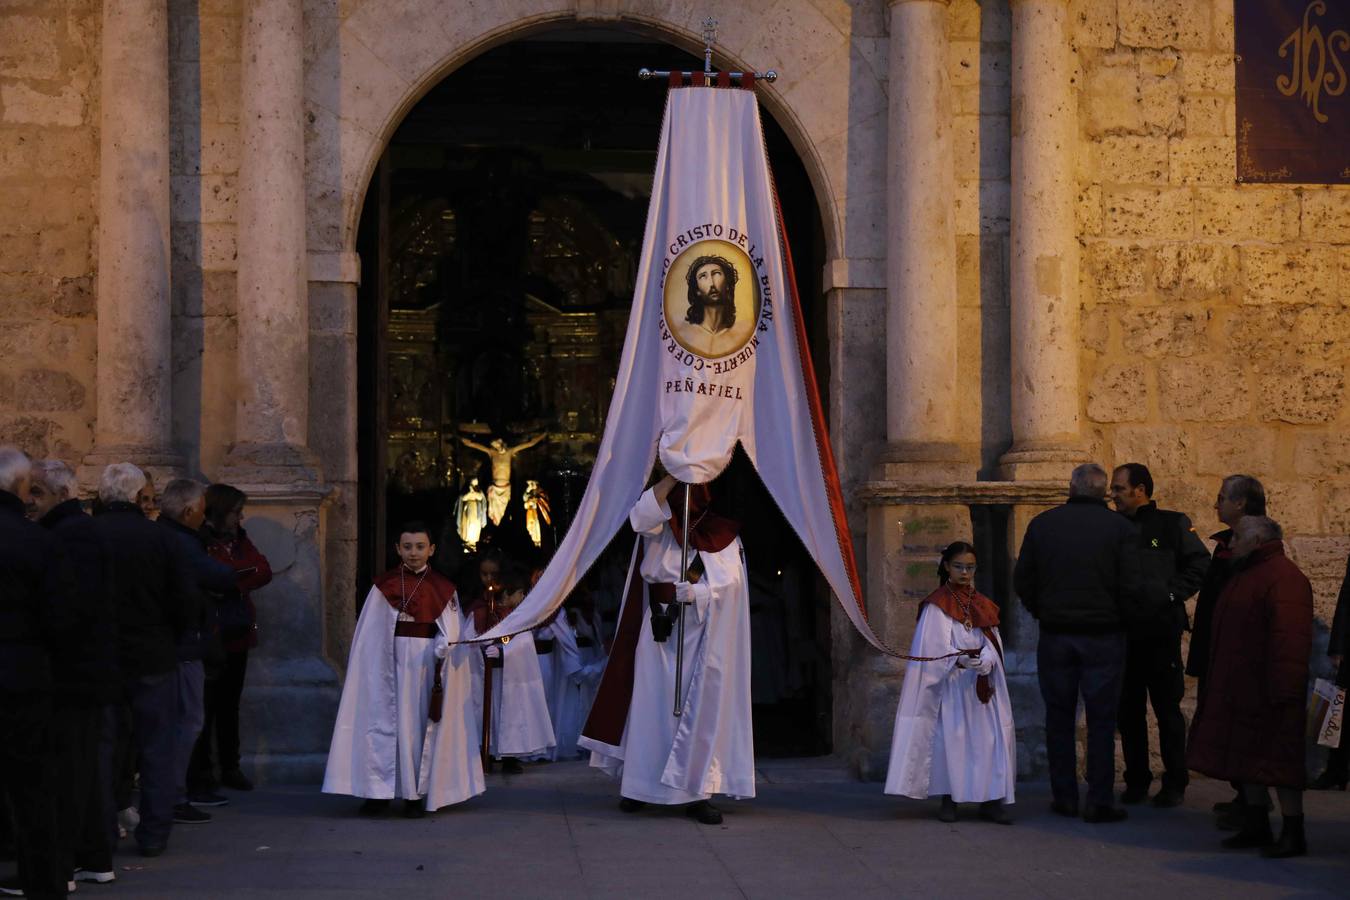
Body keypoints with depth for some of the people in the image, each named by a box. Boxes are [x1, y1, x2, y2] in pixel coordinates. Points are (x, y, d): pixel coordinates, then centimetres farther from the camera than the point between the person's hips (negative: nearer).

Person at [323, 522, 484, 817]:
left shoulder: (443, 588, 5)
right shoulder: (384, 586, 3)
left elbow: (451, 629, 1)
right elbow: (370, 634, 3)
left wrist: (442, 648, -18)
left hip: (427, 661, 1)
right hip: (392, 659, -1)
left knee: (422, 721, 2)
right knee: (386, 720, -4)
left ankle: (417, 794, 8)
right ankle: (379, 792, 0)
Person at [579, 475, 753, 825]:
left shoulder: (722, 534, 4)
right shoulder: (660, 529, 6)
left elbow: (729, 581, -5)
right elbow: (640, 516, -16)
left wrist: (689, 590, -18)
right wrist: (673, 476, -20)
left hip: (702, 636, -1)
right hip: (658, 630, 1)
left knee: (701, 709, -4)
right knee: (651, 705, 0)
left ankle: (696, 792, -4)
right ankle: (638, 786, 5)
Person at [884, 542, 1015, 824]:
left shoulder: (981, 604, 15)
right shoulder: (938, 605, 1)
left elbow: (993, 642, 5)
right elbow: (938, 647, -8)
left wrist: (985, 661, -17)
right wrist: (961, 661, -26)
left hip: (983, 684, 4)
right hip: (952, 685, -4)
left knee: (989, 737, -3)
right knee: (951, 737, -6)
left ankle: (989, 800, 1)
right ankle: (949, 800, 2)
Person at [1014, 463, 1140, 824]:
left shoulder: (1042, 523, 1)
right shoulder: (1118, 527, -6)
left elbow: (1022, 580, 3)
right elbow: (1130, 586, -9)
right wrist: (1117, 618, 7)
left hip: (1055, 635, 2)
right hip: (1103, 636, -2)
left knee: (1059, 717, 11)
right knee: (1101, 720, 2)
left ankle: (1064, 796, 14)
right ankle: (1099, 802, 1)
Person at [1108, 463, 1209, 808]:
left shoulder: (1172, 525, -1)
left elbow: (1199, 564, -4)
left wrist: (1171, 593, -11)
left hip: (1161, 633, -4)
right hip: (1122, 633, 4)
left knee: (1167, 709, 1)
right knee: (1128, 711, 7)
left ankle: (1175, 783, 8)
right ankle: (1136, 780, 16)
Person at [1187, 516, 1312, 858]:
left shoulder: (1283, 579, -17)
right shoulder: (1245, 575, 18)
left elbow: (1289, 638, -23)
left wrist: (1282, 690, -26)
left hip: (1266, 694, -10)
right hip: (1240, 692, 10)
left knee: (1277, 761, -6)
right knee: (1249, 759, 14)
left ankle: (1293, 833, -2)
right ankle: (1256, 826, 21)